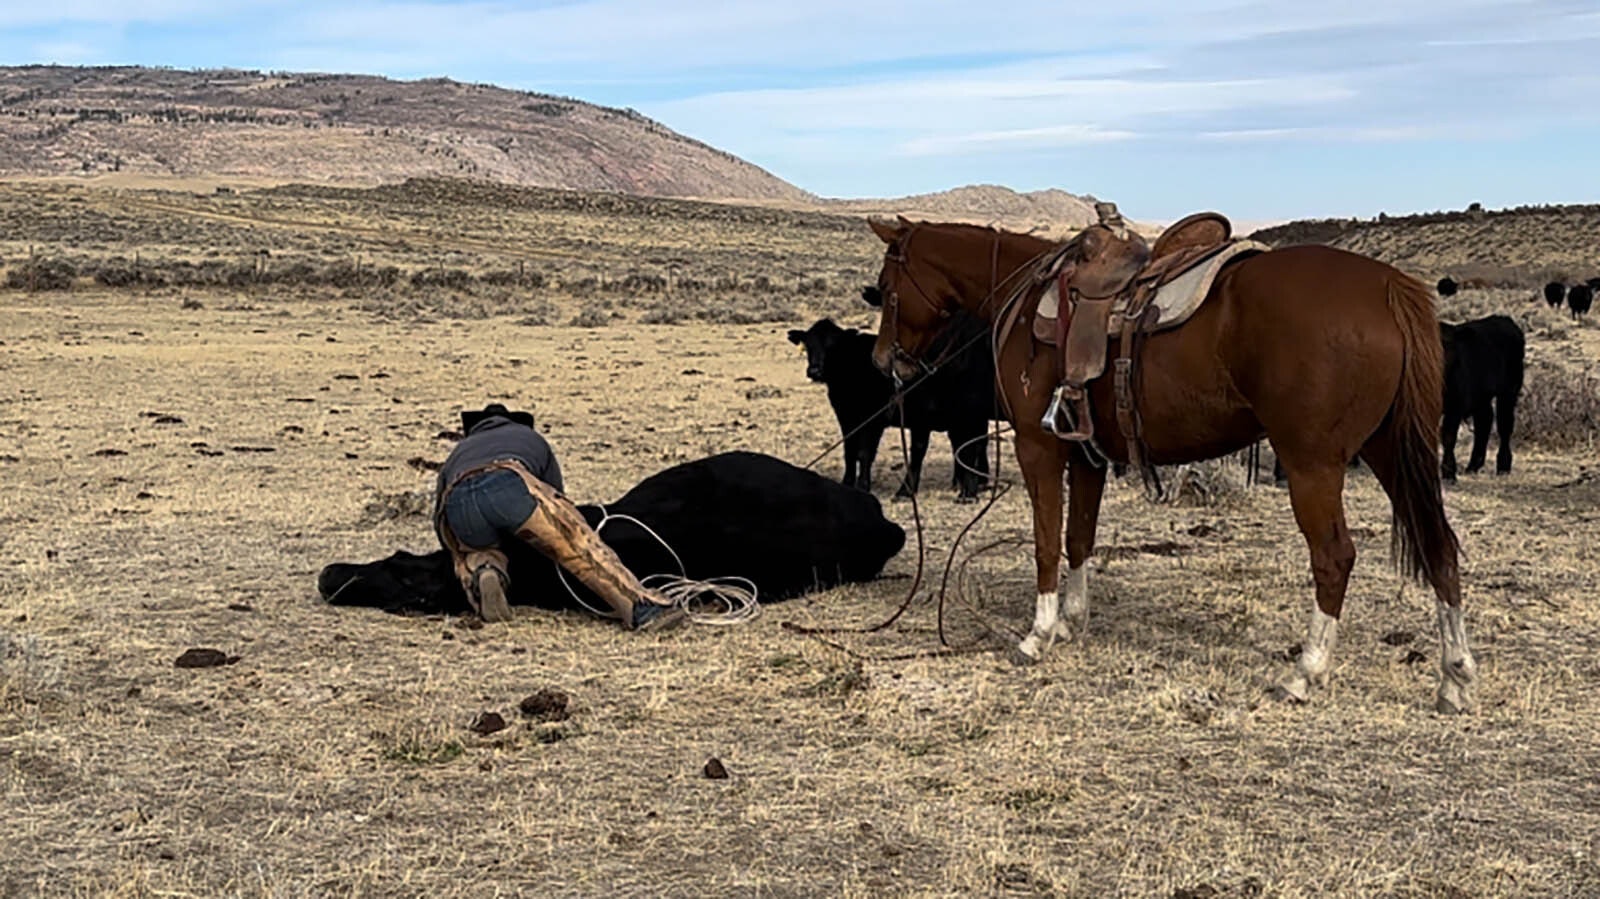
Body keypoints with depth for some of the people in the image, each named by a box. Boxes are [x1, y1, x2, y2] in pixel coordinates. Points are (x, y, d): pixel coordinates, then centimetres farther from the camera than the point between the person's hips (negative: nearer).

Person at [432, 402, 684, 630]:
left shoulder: (459, 452, 46)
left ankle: (481, 573, -10)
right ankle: (641, 607, -18)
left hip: (455, 503, 2)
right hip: (512, 486, -2)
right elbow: (554, 494, 46)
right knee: (580, 547, -1)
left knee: (470, 554, 25)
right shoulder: (530, 437, 44)